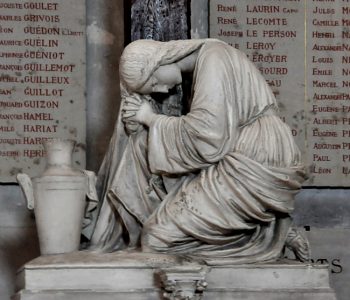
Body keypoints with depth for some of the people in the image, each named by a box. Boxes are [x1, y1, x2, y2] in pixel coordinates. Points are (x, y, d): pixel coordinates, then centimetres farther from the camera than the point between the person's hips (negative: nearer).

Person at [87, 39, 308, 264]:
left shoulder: (214, 57, -9)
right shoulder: (203, 68, 19)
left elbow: (206, 136, -18)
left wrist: (152, 119, -4)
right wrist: (141, 118, 6)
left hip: (256, 167, -10)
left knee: (157, 236, -11)